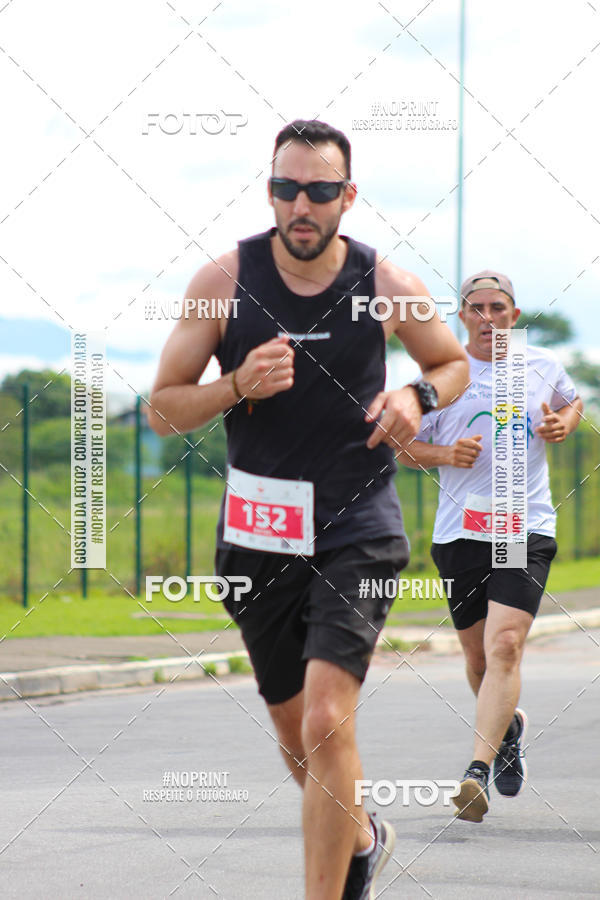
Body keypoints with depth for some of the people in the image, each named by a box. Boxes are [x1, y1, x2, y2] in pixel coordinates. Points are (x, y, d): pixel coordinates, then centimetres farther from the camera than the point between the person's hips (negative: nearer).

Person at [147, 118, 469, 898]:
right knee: (295, 734, 16)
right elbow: (163, 409, -2)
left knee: (326, 723, -19)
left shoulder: (390, 289, -5)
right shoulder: (224, 280, -6)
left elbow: (454, 363, 14)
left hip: (358, 529, -2)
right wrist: (238, 386, -21)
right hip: (259, 532, 2)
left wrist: (418, 397, -9)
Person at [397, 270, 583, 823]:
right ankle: (508, 723, 43)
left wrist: (564, 423, 5)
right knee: (478, 658, 10)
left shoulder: (543, 366, 7)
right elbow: (404, 448, 9)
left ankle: (478, 773, -24)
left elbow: (572, 402, 28)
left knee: (505, 645, -19)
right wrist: (445, 454, -11)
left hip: (528, 529, -1)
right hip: (460, 531, 1)